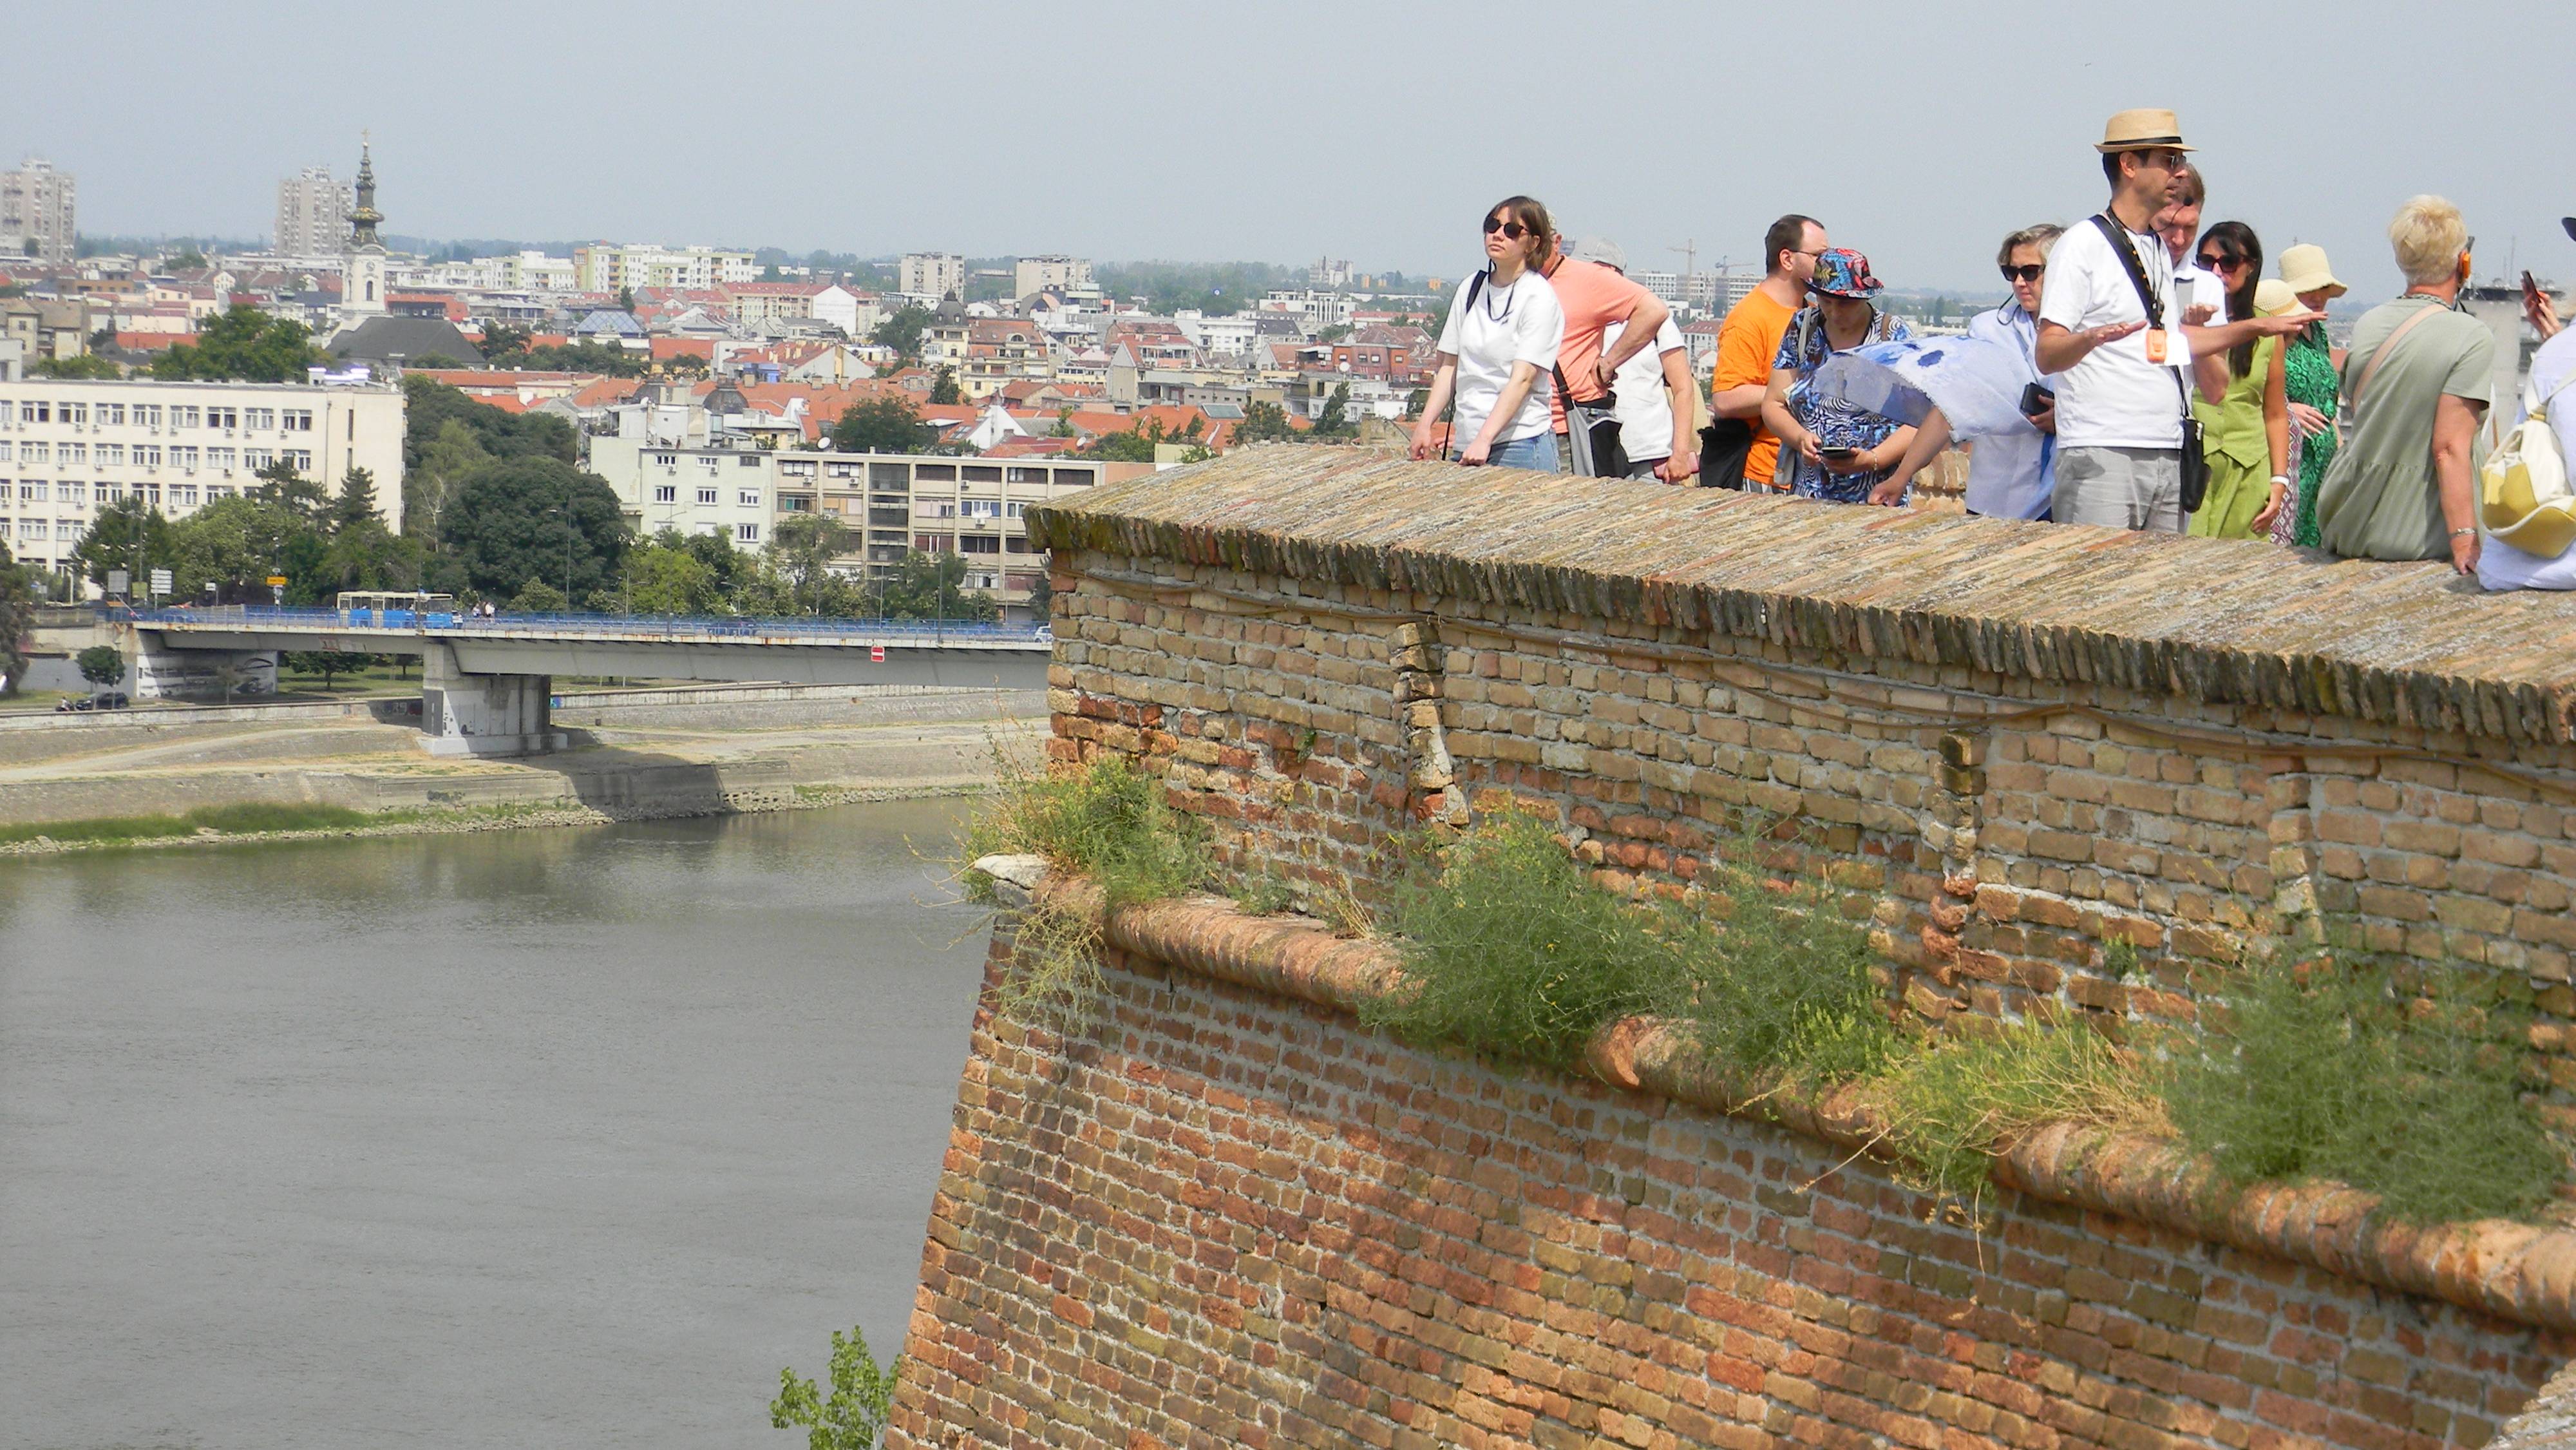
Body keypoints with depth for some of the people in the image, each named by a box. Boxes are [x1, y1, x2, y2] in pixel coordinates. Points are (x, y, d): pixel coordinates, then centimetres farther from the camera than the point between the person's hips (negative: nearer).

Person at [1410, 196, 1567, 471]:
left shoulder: (1539, 297, -5)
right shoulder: (1470, 290, 13)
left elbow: (1522, 379, -14)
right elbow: (1449, 366, 16)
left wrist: (1484, 439, -23)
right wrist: (1424, 425, 4)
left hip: (1519, 444, -5)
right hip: (1466, 444, 5)